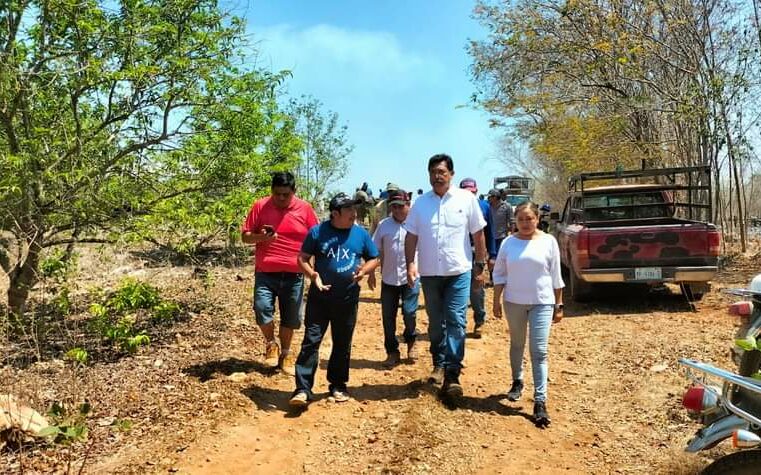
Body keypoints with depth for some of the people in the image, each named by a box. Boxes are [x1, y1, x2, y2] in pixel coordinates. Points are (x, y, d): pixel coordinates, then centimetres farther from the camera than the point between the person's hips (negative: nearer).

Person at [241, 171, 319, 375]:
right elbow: (245, 236, 3)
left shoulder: (304, 209, 1)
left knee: (290, 317, 10)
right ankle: (271, 344, 14)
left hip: (293, 274, 1)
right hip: (265, 273, -1)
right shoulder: (260, 206, -1)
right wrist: (262, 237, -18)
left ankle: (286, 353, 31)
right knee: (262, 308, -15)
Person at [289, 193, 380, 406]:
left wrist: (364, 270, -10)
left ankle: (338, 385, 27)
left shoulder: (361, 233, 3)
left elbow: (374, 259, 11)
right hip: (319, 296, -2)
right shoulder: (318, 232, -4)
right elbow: (303, 258, 1)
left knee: (342, 344, 12)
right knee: (311, 340, -5)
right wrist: (313, 275, -18)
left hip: (348, 298, 3)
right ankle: (303, 389, -1)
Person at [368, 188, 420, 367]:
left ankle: (410, 343, 28)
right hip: (388, 278, 3)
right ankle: (392, 353, 21)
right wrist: (371, 273, 6)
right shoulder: (384, 225, 3)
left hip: (411, 278, -2)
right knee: (388, 317, 6)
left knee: (410, 313, -2)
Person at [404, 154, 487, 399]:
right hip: (429, 273, 3)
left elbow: (478, 234, 3)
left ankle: (452, 375, -3)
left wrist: (481, 263, 3)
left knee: (455, 322, -6)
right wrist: (410, 264, -7)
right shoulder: (421, 202, 4)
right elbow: (411, 236, 4)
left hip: (459, 271, -2)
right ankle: (439, 364, 30)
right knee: (435, 322, 14)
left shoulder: (466, 199, -3)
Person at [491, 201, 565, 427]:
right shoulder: (508, 243, 0)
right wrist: (496, 301, 1)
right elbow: (499, 274, 5)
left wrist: (559, 305, 1)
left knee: (539, 351, -6)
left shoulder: (548, 241, -3)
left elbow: (556, 276, 1)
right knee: (517, 345, 18)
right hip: (514, 302, 2)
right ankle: (517, 381, 40)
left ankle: (540, 402, -3)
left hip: (542, 303, -2)